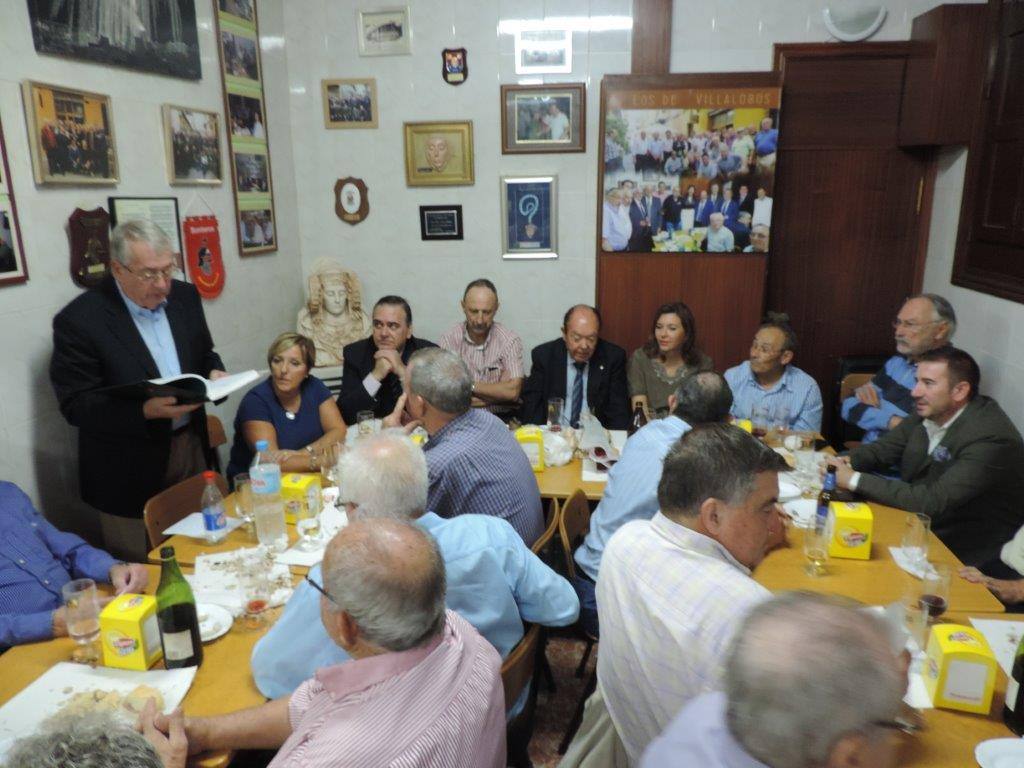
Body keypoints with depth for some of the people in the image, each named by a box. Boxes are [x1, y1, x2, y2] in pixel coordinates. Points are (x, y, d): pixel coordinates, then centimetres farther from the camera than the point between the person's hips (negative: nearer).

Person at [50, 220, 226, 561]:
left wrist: (214, 373, -9)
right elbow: (76, 405, -16)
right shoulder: (79, 319, -15)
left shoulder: (185, 296, 2)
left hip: (191, 447, 5)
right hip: (130, 470, -4)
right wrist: (145, 410, -31)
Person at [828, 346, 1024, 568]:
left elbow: (933, 502, -29)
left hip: (966, 551, -6)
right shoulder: (930, 412, -3)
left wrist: (856, 480, -28)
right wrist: (846, 463, -15)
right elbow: (883, 448, 7)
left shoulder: (990, 438, -24)